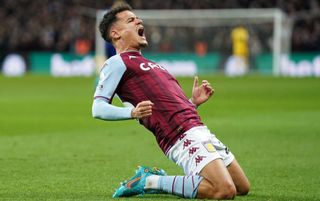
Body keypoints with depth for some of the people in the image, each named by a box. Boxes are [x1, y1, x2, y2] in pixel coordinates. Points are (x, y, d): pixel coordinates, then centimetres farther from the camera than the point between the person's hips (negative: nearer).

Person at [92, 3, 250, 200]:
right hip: (182, 137, -9)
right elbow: (98, 108, -9)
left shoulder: (150, 65, 29)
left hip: (200, 130, 9)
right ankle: (149, 182, -9)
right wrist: (132, 112, -25)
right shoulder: (117, 63, 2)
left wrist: (194, 101, 15)